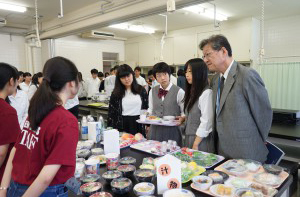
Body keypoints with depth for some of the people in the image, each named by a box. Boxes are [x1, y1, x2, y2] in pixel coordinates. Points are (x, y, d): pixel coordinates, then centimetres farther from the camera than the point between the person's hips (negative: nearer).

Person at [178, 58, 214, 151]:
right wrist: (185, 118, -1)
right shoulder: (193, 92, 11)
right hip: (189, 138, 7)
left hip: (200, 140, -7)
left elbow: (206, 121, -17)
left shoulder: (207, 93, -15)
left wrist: (196, 144, -16)